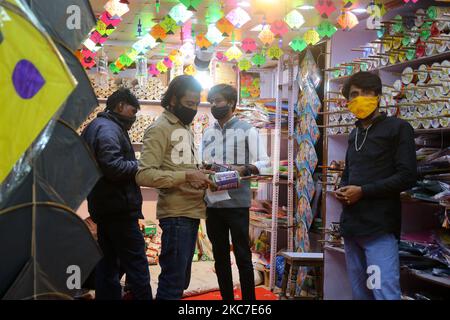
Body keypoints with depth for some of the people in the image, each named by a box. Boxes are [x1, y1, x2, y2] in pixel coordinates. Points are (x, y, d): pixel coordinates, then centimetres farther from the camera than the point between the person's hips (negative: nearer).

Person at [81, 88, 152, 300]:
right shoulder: (108, 129, -13)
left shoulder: (97, 126, 18)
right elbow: (113, 166, -26)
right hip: (119, 208, -10)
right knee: (137, 266, -5)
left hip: (104, 209, 10)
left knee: (108, 265, 13)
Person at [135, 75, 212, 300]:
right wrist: (186, 176, -25)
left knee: (181, 280, 16)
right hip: (176, 214, -9)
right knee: (173, 282, -5)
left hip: (192, 212, 9)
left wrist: (201, 174, 5)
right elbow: (144, 174, -20)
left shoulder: (186, 128, 18)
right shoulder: (160, 129, -9)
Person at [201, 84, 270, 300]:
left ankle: (249, 298, 13)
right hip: (212, 202, 5)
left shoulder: (247, 130, -1)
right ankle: (226, 297, 25)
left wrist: (243, 169, -22)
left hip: (237, 202, -5)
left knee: (242, 255, 2)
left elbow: (264, 162, -6)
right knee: (220, 255, 13)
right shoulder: (207, 133, 14)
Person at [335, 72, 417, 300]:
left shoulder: (398, 128, -3)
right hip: (352, 225, 7)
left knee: (385, 293, -13)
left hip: (379, 227, -7)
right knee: (359, 293, 12)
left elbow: (406, 176, -11)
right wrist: (342, 189, 6)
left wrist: (363, 191, -15)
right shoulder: (355, 134, 21)